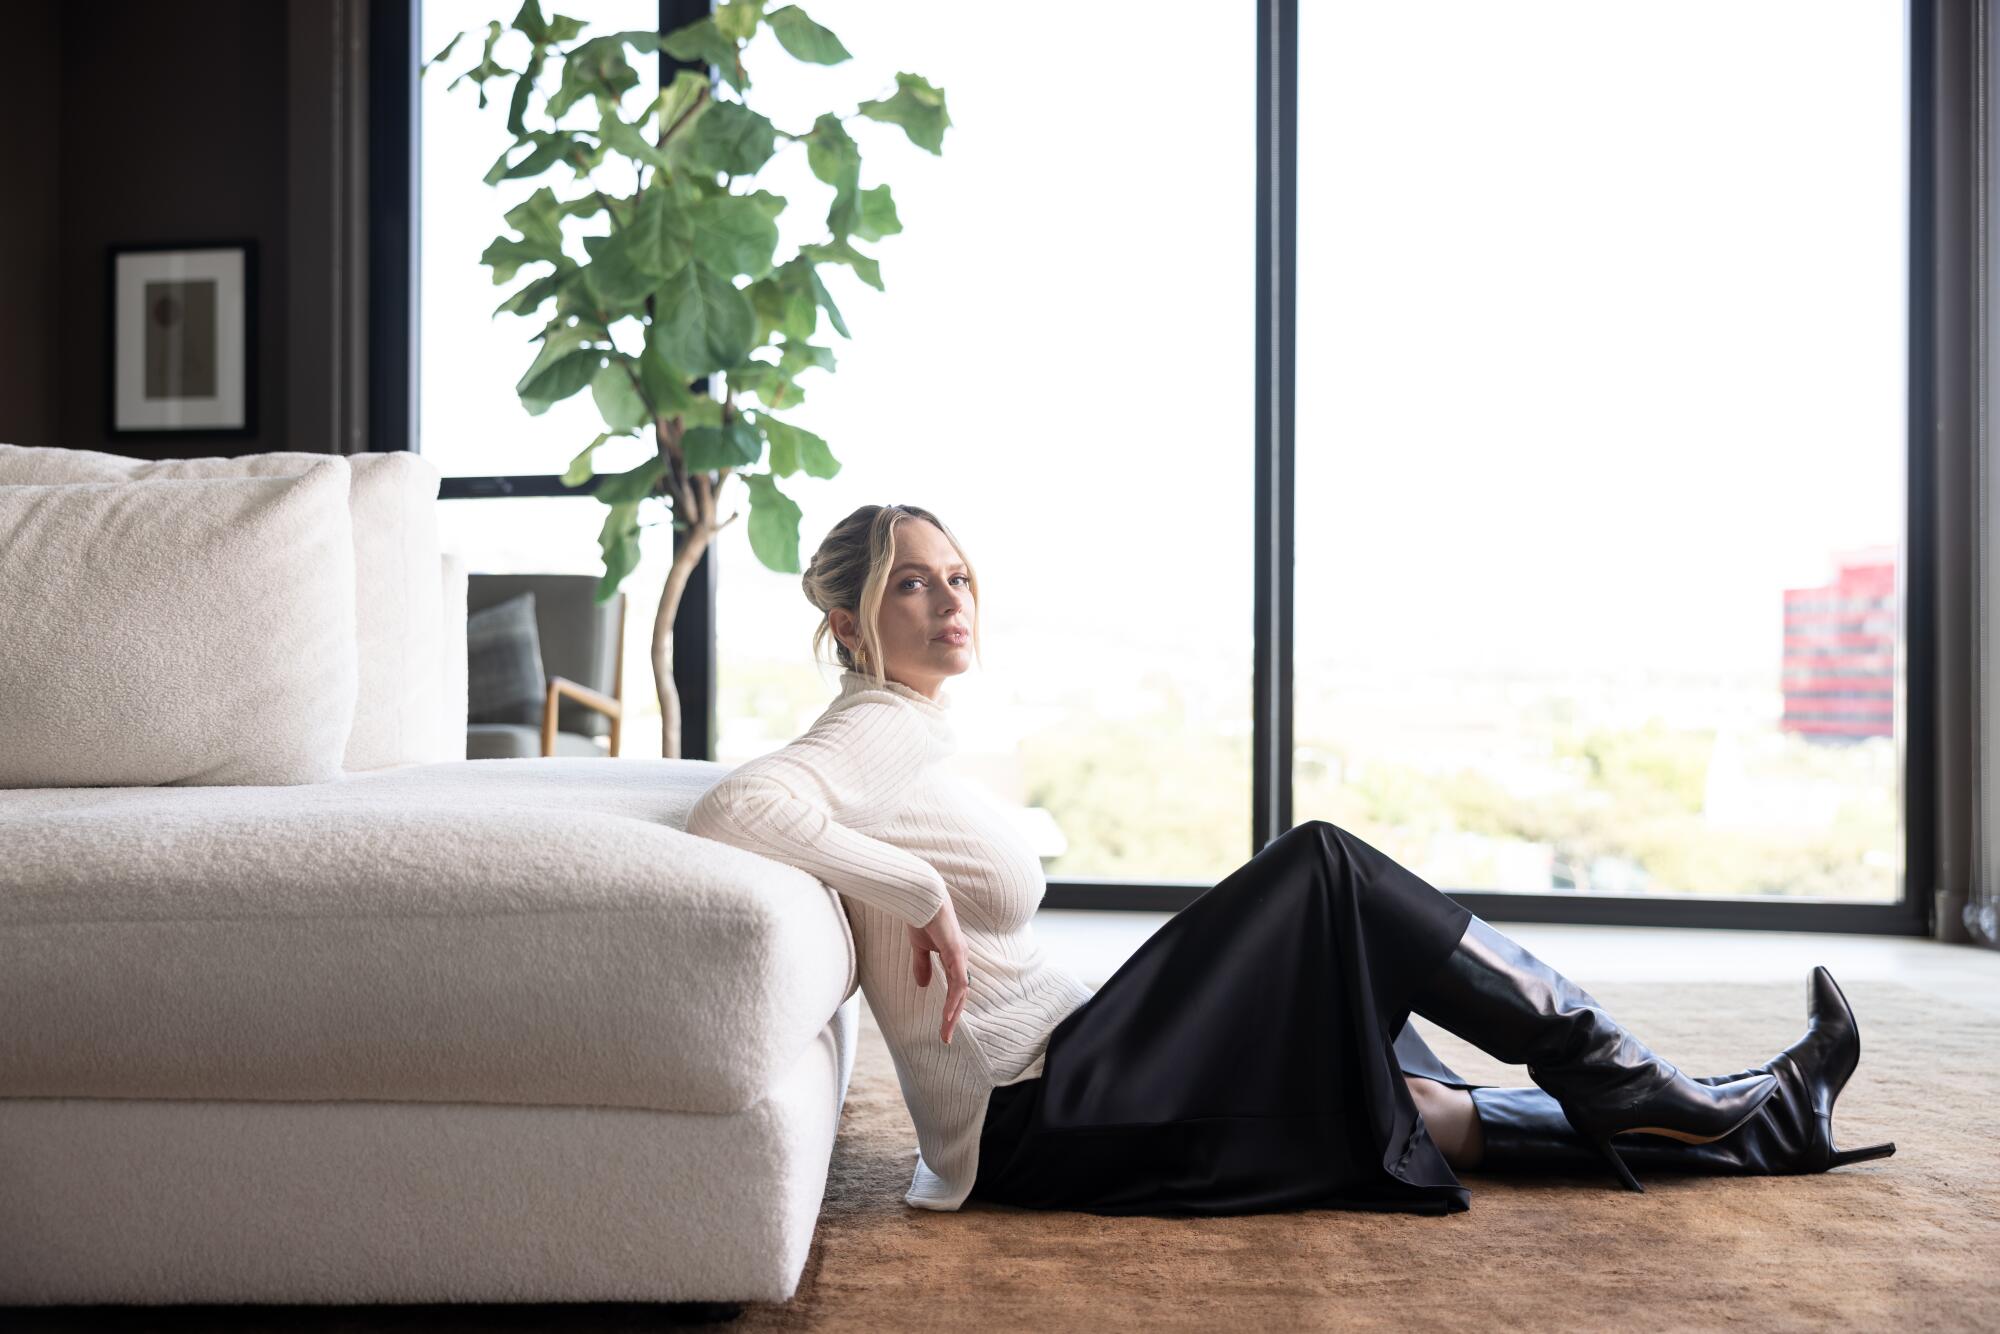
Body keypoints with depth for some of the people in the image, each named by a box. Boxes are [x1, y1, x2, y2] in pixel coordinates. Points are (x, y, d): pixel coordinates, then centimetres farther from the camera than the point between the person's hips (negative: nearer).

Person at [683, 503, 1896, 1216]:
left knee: (1416, 1105, 10)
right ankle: (1626, 1084, 1)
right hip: (1034, 1124, -9)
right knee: (1323, 869, -11)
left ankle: (1754, 1122, 18)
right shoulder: (877, 735, -15)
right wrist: (921, 896, -28)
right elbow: (731, 810, -34)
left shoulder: (910, 739, 12)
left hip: (1056, 1090, 9)